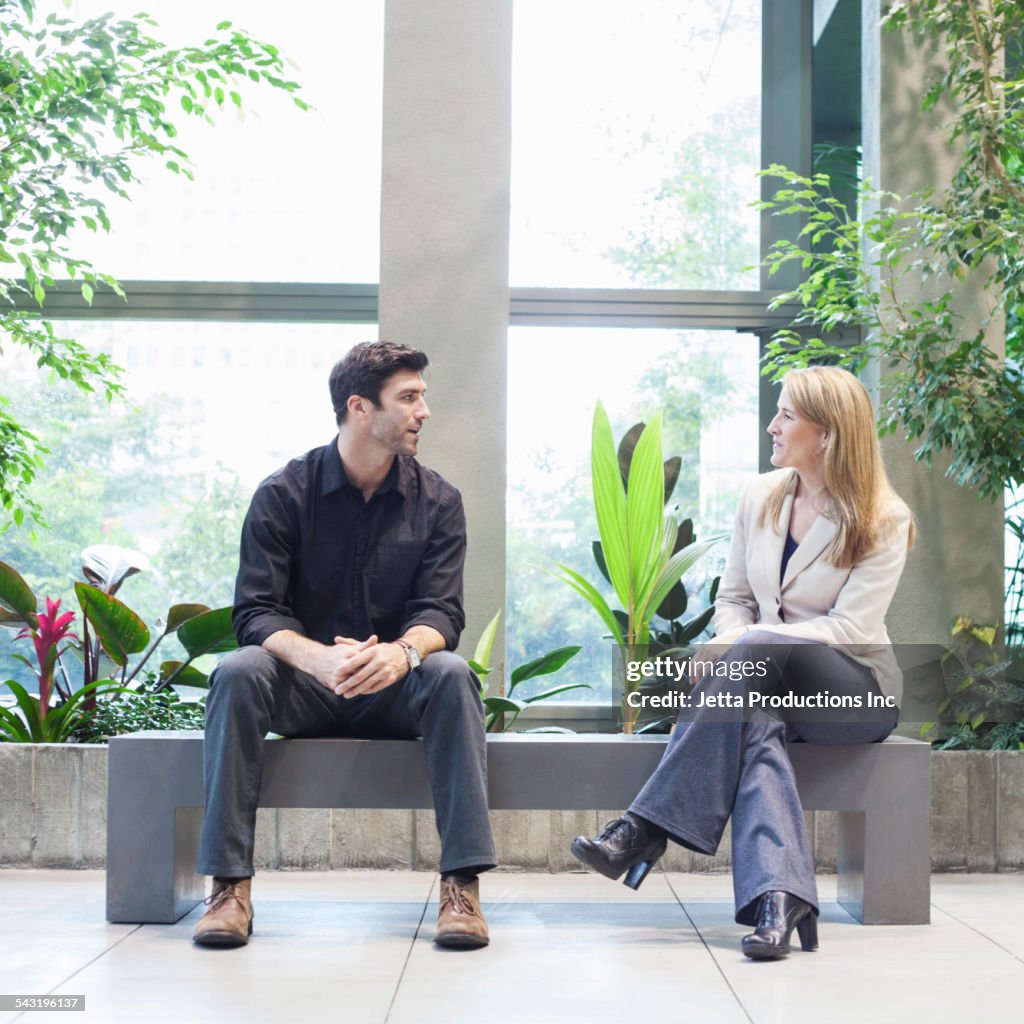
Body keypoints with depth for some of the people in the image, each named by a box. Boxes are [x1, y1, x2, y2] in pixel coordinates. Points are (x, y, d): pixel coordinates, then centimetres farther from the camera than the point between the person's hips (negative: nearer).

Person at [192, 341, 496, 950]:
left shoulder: (437, 501, 2)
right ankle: (230, 885, -29)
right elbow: (256, 612, -12)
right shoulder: (284, 494, -3)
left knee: (451, 673, -30)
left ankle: (463, 884, -32)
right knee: (239, 672, -30)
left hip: (395, 692, 1)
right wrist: (320, 658, -35)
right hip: (305, 692, 0)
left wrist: (402, 652, -35)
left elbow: (441, 612, -9)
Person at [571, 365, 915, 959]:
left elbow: (851, 629, -14)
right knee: (755, 727, -35)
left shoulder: (885, 520, -6)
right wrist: (729, 643, -10)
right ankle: (779, 898, -52)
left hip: (857, 689, -4)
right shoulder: (760, 497, 10)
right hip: (770, 683, 4)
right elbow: (733, 598, 15)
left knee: (759, 651, -35)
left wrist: (746, 643, -23)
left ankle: (644, 830, -39)